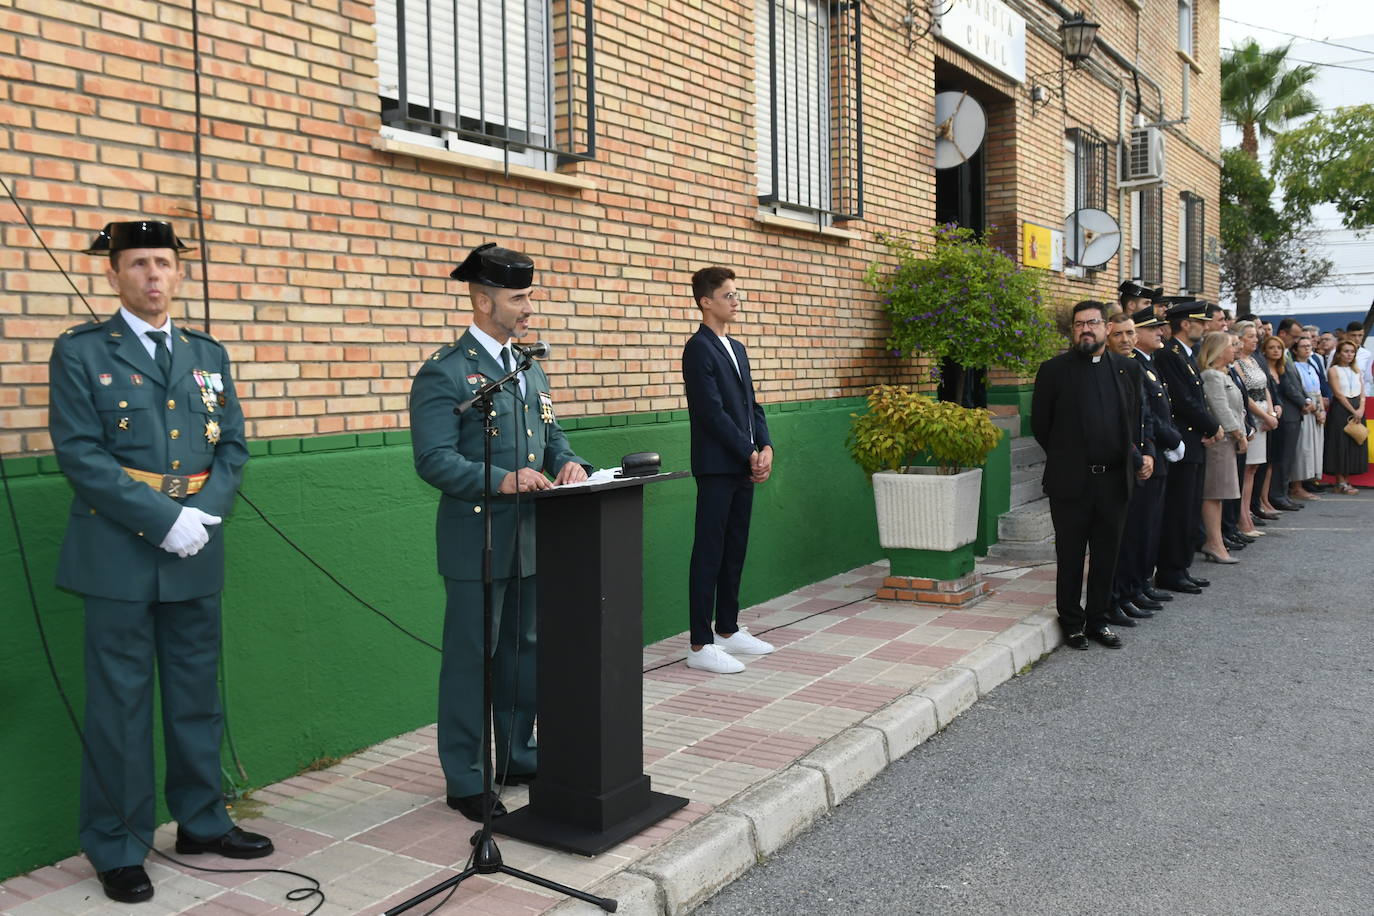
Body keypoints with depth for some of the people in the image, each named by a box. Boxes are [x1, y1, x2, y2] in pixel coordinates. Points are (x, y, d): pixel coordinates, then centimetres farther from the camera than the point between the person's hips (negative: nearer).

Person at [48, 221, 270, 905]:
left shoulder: (208, 354, 12)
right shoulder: (80, 352, -1)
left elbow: (232, 446, 9)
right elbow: (79, 452, -10)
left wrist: (206, 513, -9)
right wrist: (164, 518, -17)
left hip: (196, 556, 4)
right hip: (119, 554, -4)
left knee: (197, 695, 13)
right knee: (120, 704, 3)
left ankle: (202, 821, 28)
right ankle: (117, 849, 17)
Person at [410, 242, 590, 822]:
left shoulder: (530, 368, 14)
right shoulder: (445, 372, -10)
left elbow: (552, 437, 19)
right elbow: (434, 460, -17)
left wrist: (568, 463, -3)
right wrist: (502, 481, -28)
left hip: (533, 537, 8)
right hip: (478, 541, -7)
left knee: (524, 650, 17)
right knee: (471, 659, 2)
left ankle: (519, 756, 32)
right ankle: (466, 782, 15)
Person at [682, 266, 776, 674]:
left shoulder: (736, 348, 17)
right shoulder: (699, 348, -10)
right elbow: (712, 412, -16)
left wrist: (765, 447, 1)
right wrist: (750, 454, -13)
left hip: (744, 467, 8)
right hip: (717, 467, -8)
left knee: (735, 551, 14)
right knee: (709, 554, -5)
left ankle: (728, 630, 24)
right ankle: (701, 646, 0)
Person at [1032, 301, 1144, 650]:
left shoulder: (1126, 368, 9)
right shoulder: (1054, 369, -2)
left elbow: (1135, 421, 15)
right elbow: (1040, 423, 2)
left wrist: (1134, 457, 3)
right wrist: (1064, 458, 4)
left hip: (1115, 480, 3)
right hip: (1070, 481, -3)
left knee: (1107, 555, 11)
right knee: (1070, 557, 6)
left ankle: (1098, 619, 25)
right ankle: (1072, 622, 19)